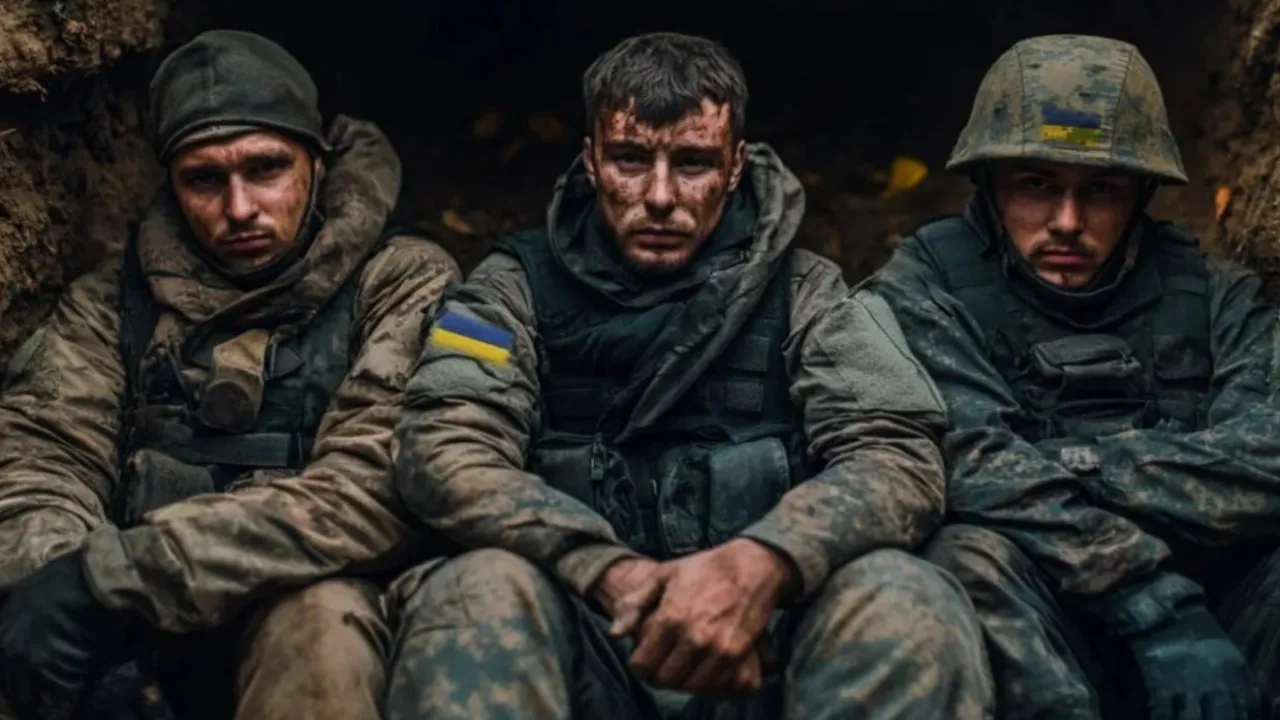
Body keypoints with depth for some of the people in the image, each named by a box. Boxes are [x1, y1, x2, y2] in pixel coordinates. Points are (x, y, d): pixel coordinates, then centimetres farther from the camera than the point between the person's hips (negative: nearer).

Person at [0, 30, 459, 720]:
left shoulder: (403, 284, -1)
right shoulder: (113, 299, 11)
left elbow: (382, 486, -16)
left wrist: (120, 573, -24)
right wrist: (60, 586, -26)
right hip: (125, 638, 3)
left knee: (318, 622, -34)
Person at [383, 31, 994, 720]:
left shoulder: (805, 291, 8)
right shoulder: (519, 283, 8)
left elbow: (898, 455, -5)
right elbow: (441, 449, -6)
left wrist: (760, 565, -26)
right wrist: (613, 575, -22)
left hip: (759, 635, 1)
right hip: (586, 633, -1)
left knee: (906, 601, -29)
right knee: (477, 598, -32)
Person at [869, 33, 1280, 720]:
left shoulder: (1214, 295, 10)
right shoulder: (924, 289, 2)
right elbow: (975, 469, -15)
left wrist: (1069, 469, -15)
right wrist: (1152, 597, -23)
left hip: (1216, 617, 2)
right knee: (973, 555, -33)